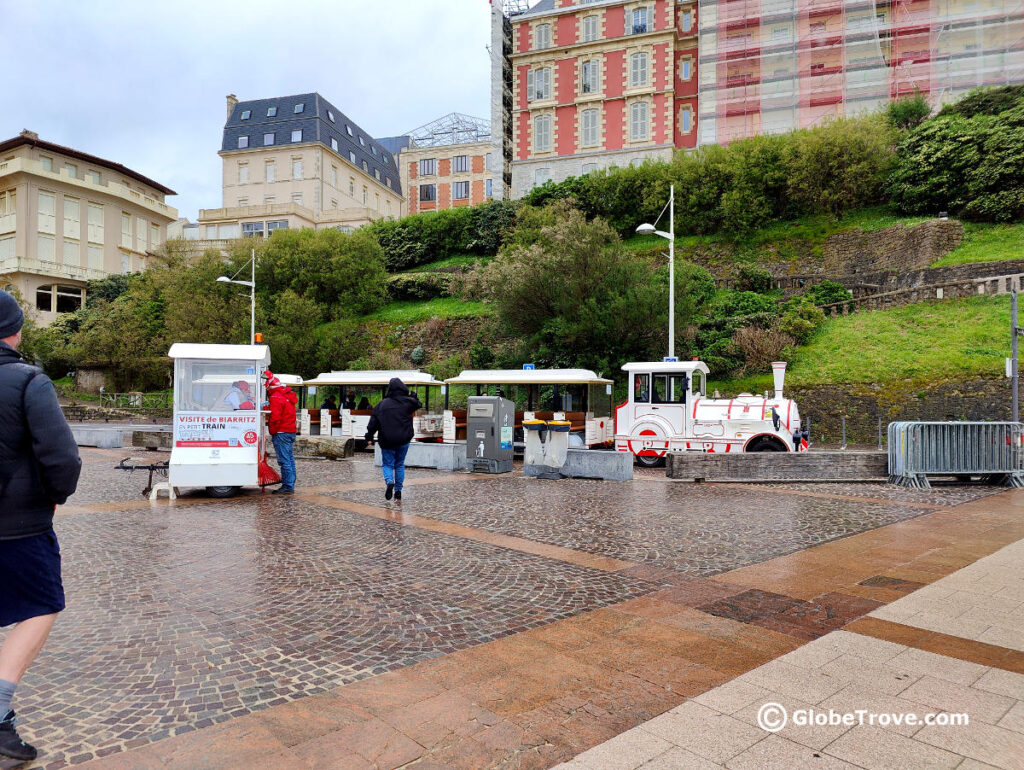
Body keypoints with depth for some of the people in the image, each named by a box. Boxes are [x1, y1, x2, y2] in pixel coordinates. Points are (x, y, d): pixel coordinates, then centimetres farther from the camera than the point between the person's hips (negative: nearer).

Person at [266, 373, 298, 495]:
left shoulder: (276, 398, -12)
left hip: (282, 432, -9)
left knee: (284, 460, -7)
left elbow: (275, 417, -17)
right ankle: (290, 485, 17)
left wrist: (272, 432, -8)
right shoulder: (289, 395, 15)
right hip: (291, 431, 9)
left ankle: (287, 487, -6)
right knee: (290, 459, 12)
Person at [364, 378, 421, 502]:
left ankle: (389, 481, -19)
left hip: (387, 441, -1)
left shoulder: (382, 404, -3)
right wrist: (412, 395, 30)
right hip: (404, 440, 1)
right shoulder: (408, 402, -3)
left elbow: (373, 422, -1)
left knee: (387, 464, 10)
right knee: (400, 465, 14)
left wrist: (369, 437, 7)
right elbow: (418, 404, 19)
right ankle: (398, 491, 14)